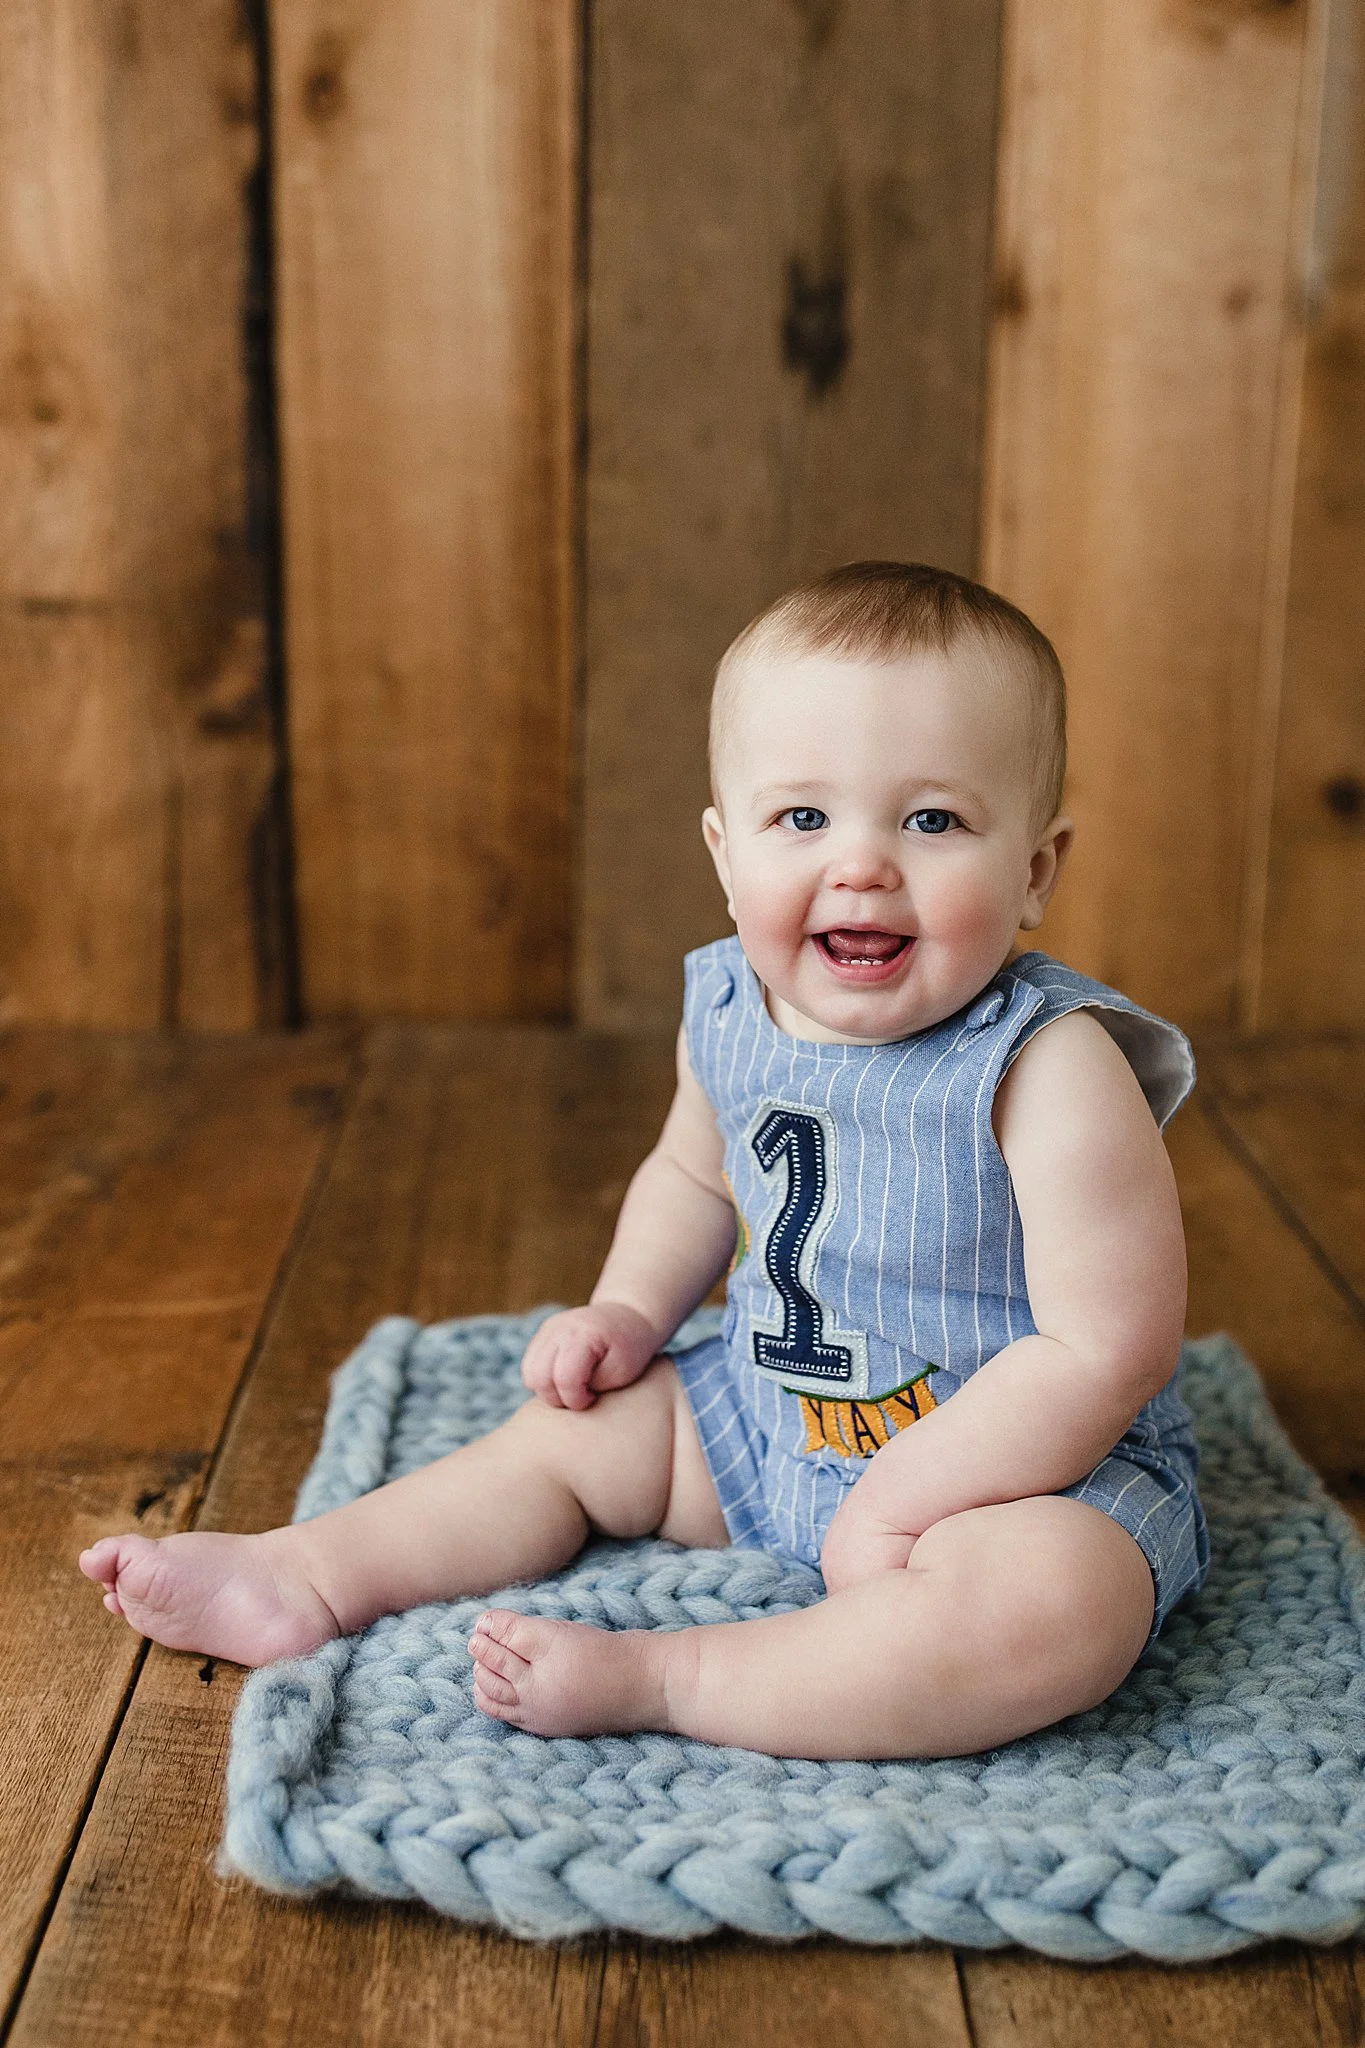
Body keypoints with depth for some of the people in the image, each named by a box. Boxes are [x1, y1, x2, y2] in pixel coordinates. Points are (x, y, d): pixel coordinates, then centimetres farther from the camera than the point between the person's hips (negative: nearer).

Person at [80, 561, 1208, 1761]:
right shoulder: (729, 1014, -7)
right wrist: (630, 1310, 1)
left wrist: (900, 1503, -25)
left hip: (1033, 1463, -6)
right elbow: (695, 1174, 16)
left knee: (1053, 1608, -35)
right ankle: (305, 1577, 11)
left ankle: (654, 1676, -30)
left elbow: (1104, 1354, -26)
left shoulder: (1048, 1069, -28)